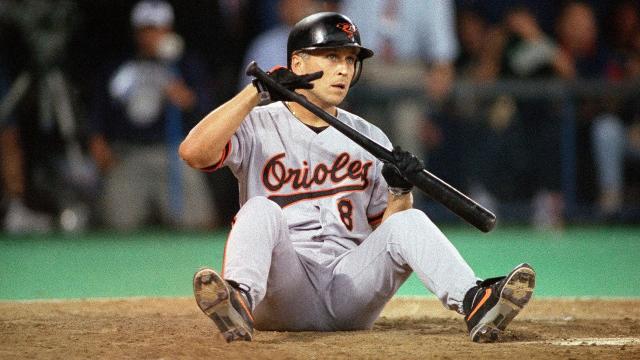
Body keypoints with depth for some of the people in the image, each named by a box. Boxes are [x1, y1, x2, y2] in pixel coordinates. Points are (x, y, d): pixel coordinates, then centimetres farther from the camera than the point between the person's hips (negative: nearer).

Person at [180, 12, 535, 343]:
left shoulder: (370, 139, 17)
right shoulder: (257, 126, 5)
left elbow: (387, 227, 16)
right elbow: (193, 151, -15)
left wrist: (400, 191, -5)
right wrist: (256, 91, -15)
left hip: (352, 292, 3)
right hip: (286, 297, -3)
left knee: (409, 221, -19)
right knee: (261, 209, -29)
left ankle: (475, 303, -43)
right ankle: (239, 303, -59)